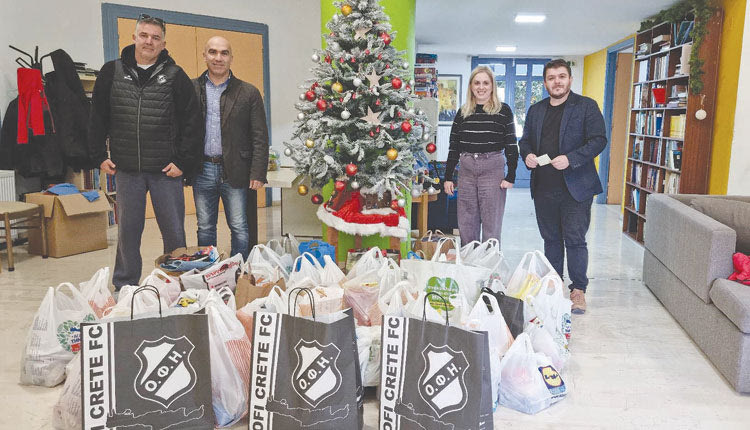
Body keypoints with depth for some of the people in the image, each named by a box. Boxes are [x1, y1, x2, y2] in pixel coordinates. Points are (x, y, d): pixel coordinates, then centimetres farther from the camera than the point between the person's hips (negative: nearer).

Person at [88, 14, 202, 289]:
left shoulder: (175, 76, 0)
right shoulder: (112, 72, 6)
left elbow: (192, 122, -1)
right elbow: (97, 119, 12)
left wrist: (183, 161, -6)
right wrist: (99, 156, 6)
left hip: (166, 171, -2)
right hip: (126, 170, 2)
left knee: (174, 232, 4)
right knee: (127, 231, 10)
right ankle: (124, 289, 24)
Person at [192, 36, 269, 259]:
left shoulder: (249, 93, 2)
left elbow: (260, 137, -2)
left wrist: (258, 173, -9)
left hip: (235, 171, -2)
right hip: (202, 169, 2)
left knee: (240, 228, 4)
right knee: (205, 228, 12)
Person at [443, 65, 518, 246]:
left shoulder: (503, 111, 1)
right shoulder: (463, 112, 11)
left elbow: (511, 145, -1)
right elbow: (453, 146, 12)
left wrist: (510, 177, -7)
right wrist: (448, 177, 9)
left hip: (493, 170, -3)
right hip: (466, 171, 4)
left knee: (491, 226, 2)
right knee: (466, 226, 8)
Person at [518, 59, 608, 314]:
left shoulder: (586, 106, -1)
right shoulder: (535, 110, 14)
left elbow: (599, 140, -8)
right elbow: (525, 140, 20)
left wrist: (570, 159, -21)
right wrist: (527, 155, -4)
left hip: (575, 187, -5)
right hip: (544, 188, 5)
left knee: (575, 240, -2)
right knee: (551, 239, 14)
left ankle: (578, 290, 10)